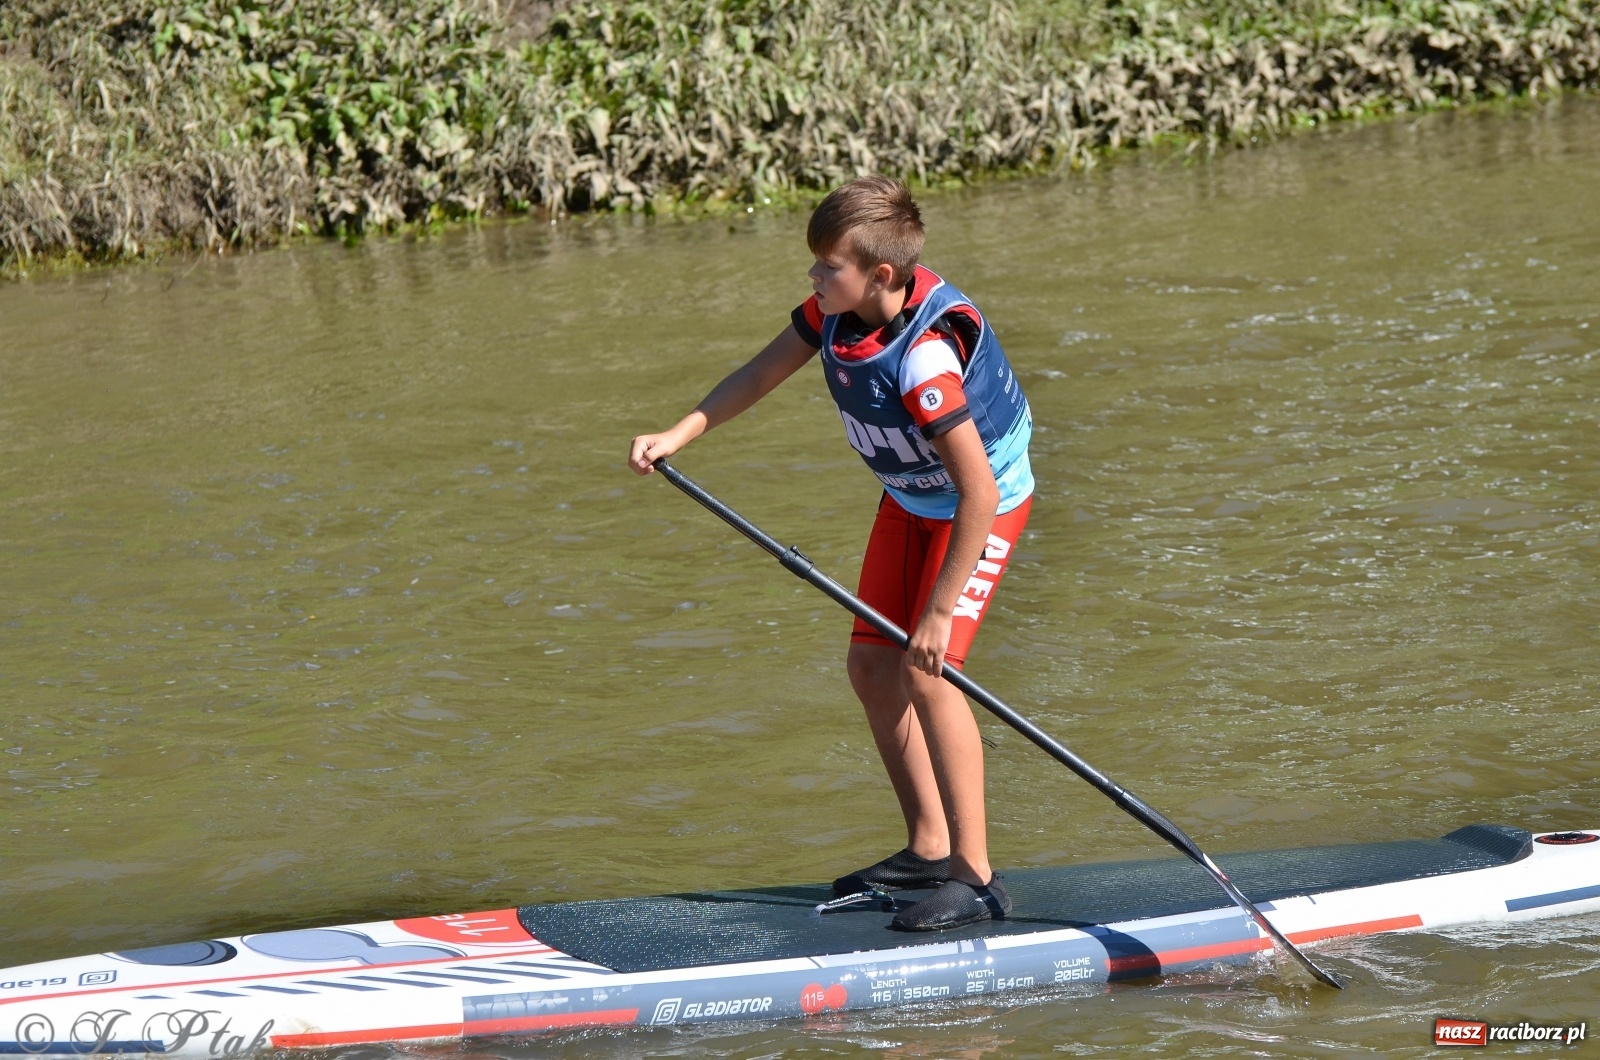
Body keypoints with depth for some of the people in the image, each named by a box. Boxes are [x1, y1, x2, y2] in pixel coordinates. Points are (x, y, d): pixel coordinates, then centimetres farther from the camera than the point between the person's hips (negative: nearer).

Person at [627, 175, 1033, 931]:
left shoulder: (926, 353, -37)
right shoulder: (835, 310, -14)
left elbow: (979, 494, -37)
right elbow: (761, 375, 1)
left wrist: (941, 611, -32)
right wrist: (680, 434, -12)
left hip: (984, 503, -9)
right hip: (909, 499, 9)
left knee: (925, 672, -20)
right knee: (871, 667, 8)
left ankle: (976, 877, -15)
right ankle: (928, 849, 21)